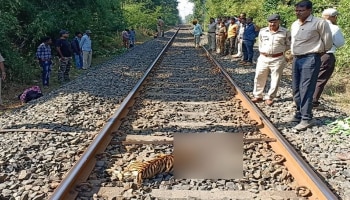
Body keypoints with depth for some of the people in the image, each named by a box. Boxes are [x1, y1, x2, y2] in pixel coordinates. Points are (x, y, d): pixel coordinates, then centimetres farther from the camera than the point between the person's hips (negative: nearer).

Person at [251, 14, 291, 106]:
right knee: (259, 78, 8)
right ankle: (258, 96, 22)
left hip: (277, 59, -2)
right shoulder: (262, 31, 5)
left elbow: (288, 45, 5)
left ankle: (269, 98, 16)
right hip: (263, 58, 3)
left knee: (275, 80, 3)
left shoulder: (285, 32, -3)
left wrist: (280, 50, -1)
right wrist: (262, 52, 10)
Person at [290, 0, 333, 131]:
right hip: (296, 59, 8)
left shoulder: (319, 23, -10)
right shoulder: (294, 25, 11)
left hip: (310, 59, -7)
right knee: (296, 89, 11)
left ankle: (307, 119, -5)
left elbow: (328, 41, -3)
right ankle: (299, 114, 24)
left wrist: (320, 52, 9)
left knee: (306, 90, -10)